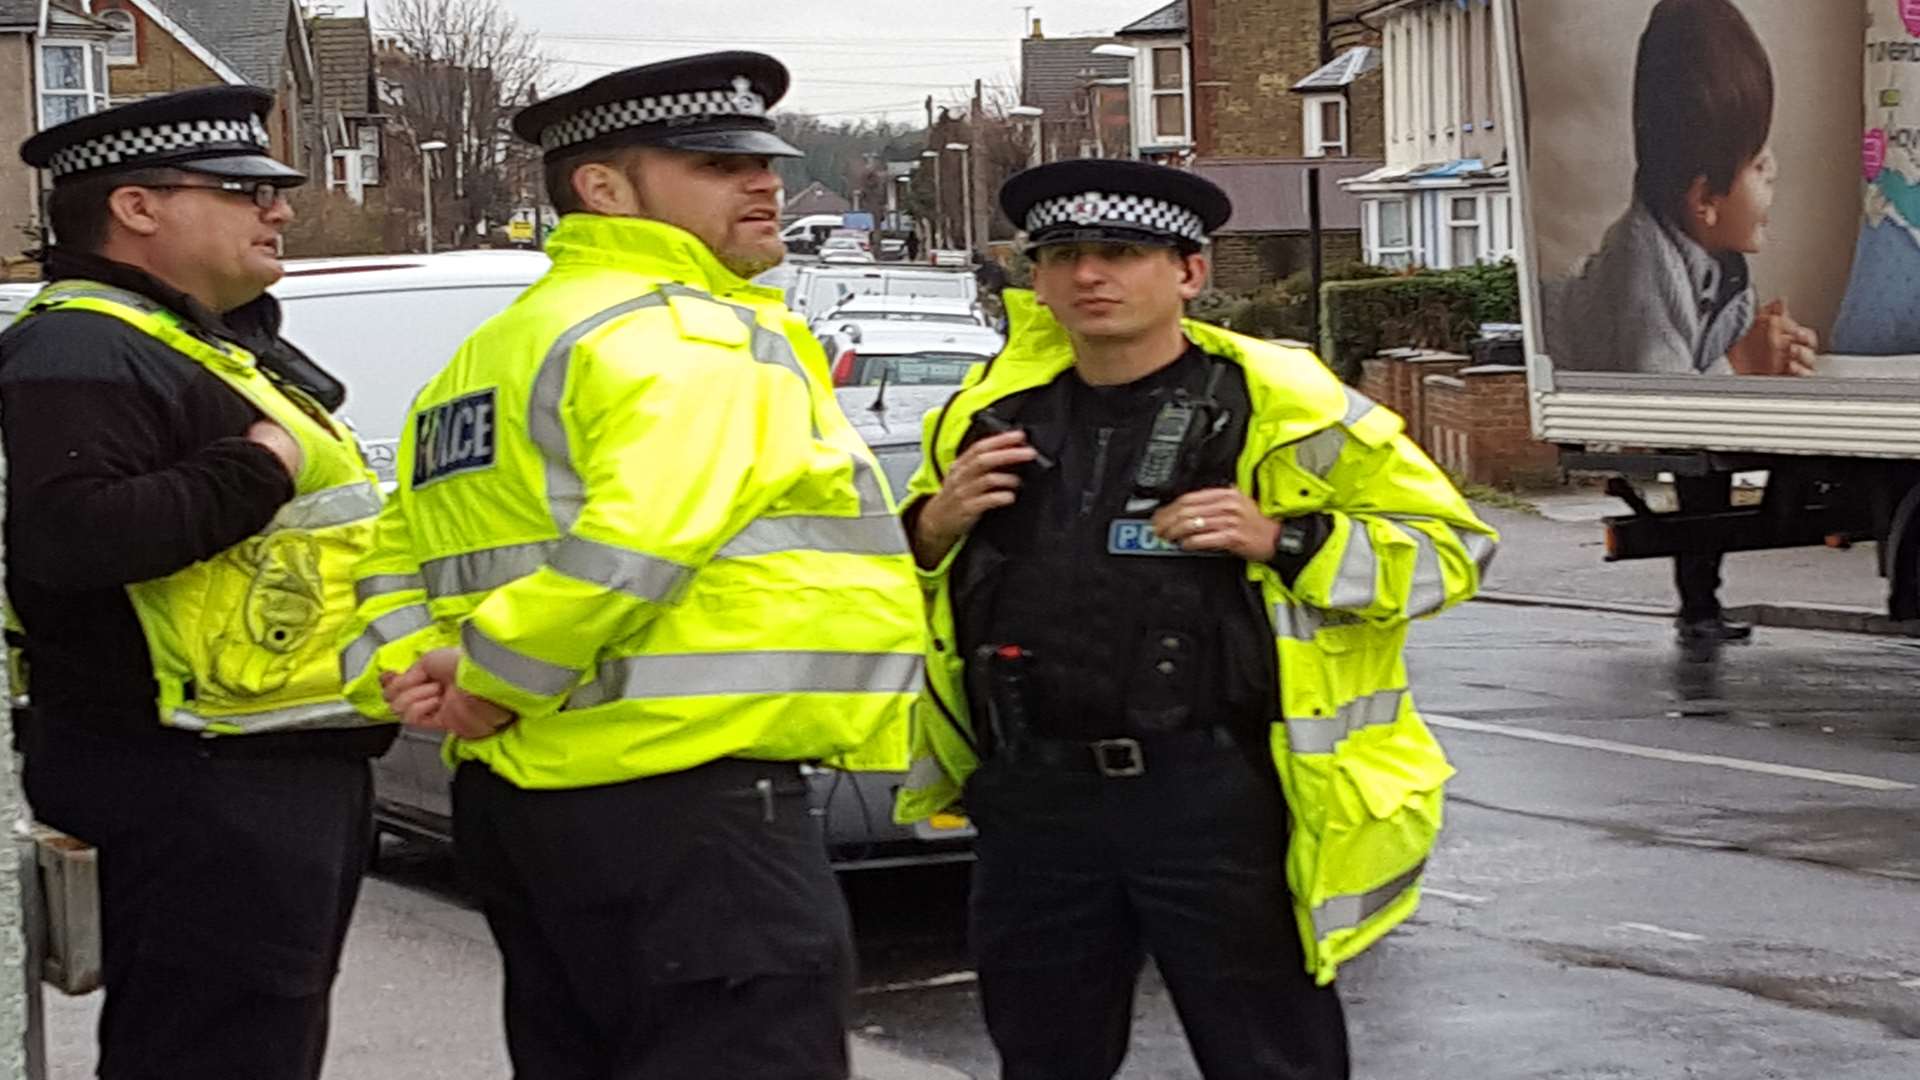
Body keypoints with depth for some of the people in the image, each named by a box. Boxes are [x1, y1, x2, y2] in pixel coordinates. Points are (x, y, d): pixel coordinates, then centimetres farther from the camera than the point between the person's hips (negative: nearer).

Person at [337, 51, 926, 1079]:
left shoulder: (491, 355, 20)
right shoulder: (695, 337, -11)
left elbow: (397, 559, 21)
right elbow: (631, 547, -26)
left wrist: (403, 676, 5)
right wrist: (492, 686, -15)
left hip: (516, 800, 10)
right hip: (684, 805, -10)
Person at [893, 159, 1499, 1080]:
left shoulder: (1280, 407, -4)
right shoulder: (990, 414, 10)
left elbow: (1447, 544, -2)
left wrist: (1283, 542, -15)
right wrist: (932, 529, 1)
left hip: (1217, 796, -4)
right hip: (1034, 799, 5)